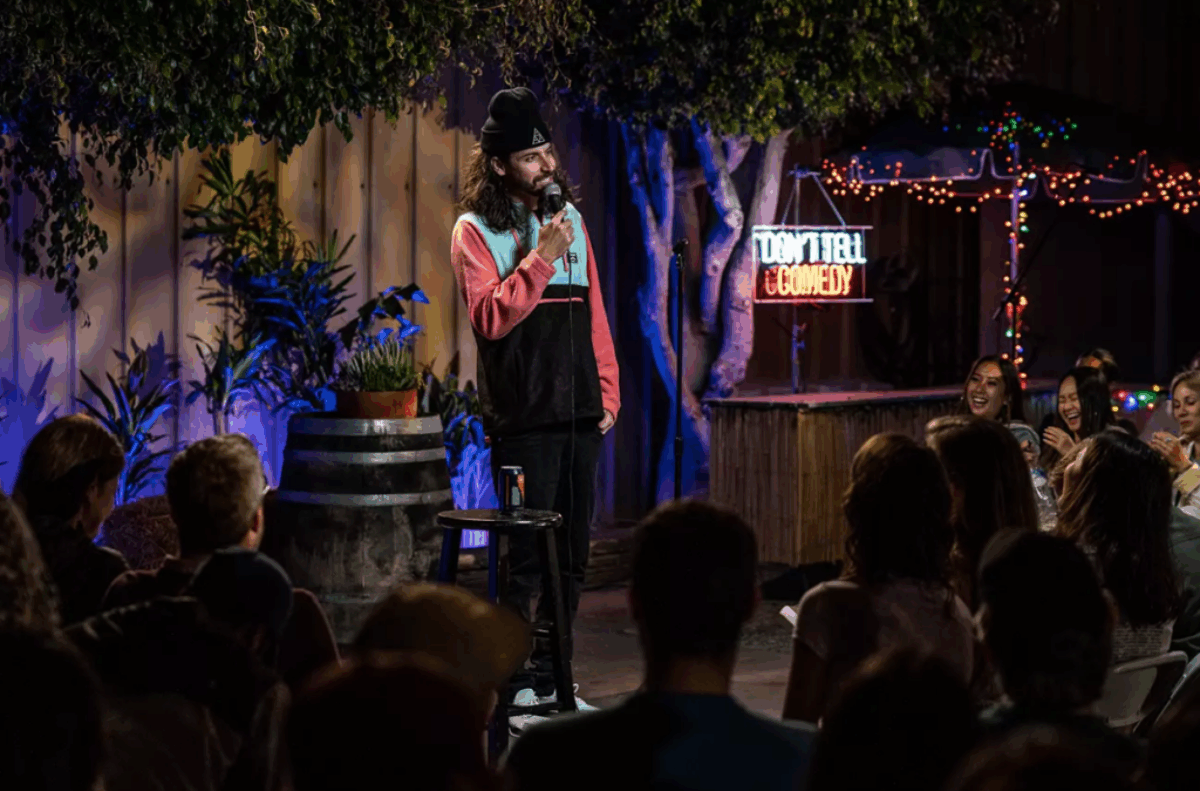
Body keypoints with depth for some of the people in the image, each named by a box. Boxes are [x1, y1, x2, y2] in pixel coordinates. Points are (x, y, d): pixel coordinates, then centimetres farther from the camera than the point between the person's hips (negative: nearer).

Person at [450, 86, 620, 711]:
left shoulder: (569, 219, 14)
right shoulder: (475, 231, -4)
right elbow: (491, 317, -16)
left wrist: (607, 391, 12)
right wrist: (540, 258, -19)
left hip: (579, 414, 6)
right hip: (522, 419, -6)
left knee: (572, 555, 9)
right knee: (526, 558, -6)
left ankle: (549, 681, 18)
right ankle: (512, 684, 3)